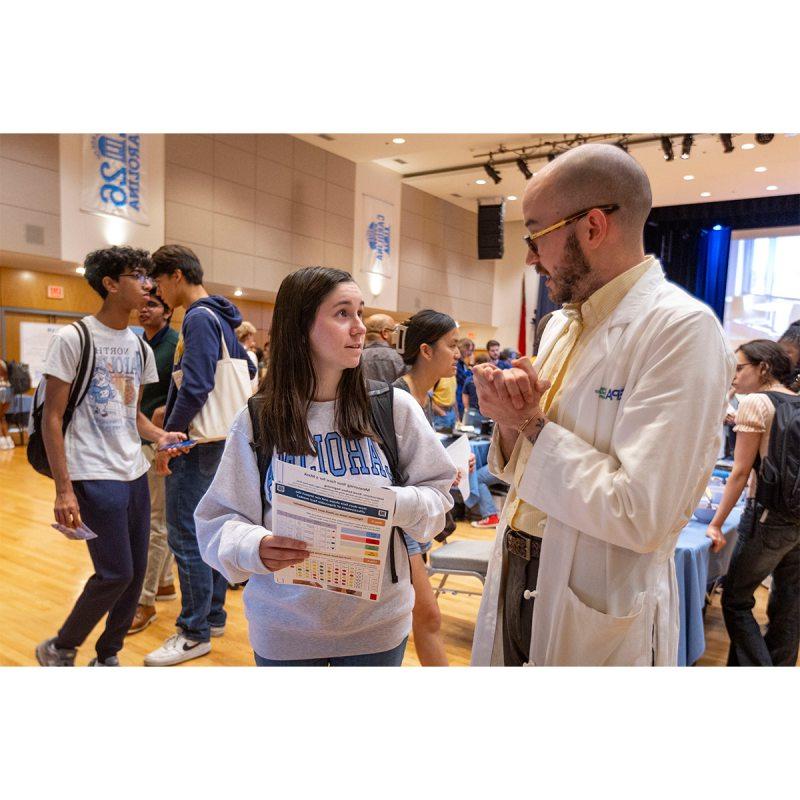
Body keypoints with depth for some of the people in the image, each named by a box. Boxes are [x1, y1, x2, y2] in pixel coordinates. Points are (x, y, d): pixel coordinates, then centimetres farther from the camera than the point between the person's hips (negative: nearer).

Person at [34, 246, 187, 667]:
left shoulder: (140, 347, 10)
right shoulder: (73, 339, -9)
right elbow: (52, 419, -10)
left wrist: (160, 436, -2)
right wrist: (64, 489, -15)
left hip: (135, 474, 7)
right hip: (96, 477, -6)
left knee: (135, 573, 9)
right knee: (115, 574, -4)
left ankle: (106, 657, 28)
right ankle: (58, 650, 22)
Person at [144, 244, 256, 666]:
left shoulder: (199, 319, -14)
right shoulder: (221, 318, 15)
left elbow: (195, 387, -23)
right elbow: (248, 371, 20)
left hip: (196, 442, -10)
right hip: (218, 438, 10)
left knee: (185, 536, -3)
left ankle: (195, 633, 7)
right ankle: (213, 615, 26)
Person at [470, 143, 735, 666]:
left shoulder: (682, 328, -19)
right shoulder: (561, 325, 6)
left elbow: (641, 516, -26)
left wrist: (532, 425, -17)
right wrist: (511, 423, -10)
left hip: (597, 620, -7)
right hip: (515, 582, 7)